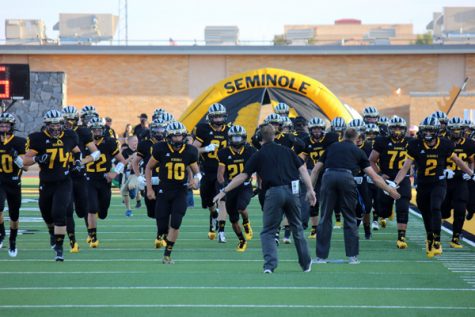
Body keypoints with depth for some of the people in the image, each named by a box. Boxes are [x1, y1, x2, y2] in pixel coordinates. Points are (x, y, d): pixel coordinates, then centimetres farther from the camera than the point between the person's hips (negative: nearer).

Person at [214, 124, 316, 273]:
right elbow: (302, 169, 8)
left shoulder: (258, 156, 7)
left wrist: (224, 191, 10)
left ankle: (270, 264, -10)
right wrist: (310, 190, 9)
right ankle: (306, 264, 25)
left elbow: (243, 176, 5)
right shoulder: (286, 151, 14)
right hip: (292, 191, 3)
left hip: (274, 193, -3)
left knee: (268, 232, 7)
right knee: (297, 229, 18)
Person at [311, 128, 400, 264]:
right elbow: (374, 176, 18)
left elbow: (316, 169, 23)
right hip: (347, 178, -1)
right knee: (350, 218, 11)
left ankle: (321, 256, 9)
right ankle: (352, 256, 10)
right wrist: (390, 190, 25)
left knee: (325, 217, 8)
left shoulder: (332, 147, 27)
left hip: (329, 176, 1)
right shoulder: (358, 152, 22)